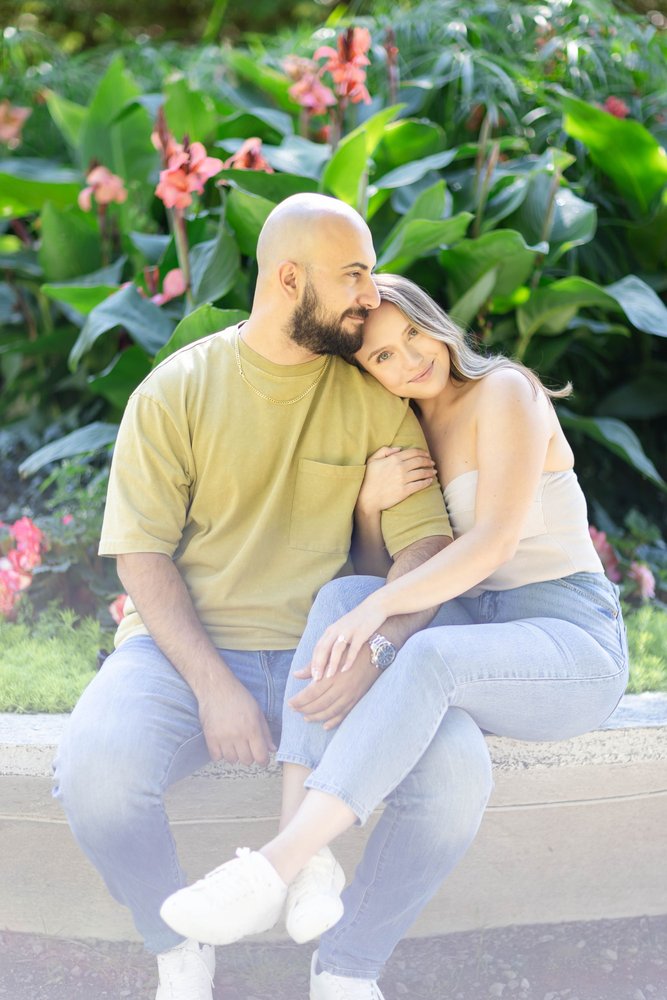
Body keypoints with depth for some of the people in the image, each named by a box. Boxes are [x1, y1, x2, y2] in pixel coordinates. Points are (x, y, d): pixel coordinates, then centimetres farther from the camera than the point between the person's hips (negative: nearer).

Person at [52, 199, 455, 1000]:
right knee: (95, 768, -32)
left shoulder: (374, 399, 6)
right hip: (183, 647, -1)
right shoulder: (176, 390, 1)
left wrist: (371, 654, -21)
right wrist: (212, 686, -18)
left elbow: (426, 543, -1)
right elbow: (142, 556, -4)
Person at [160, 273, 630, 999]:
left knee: (430, 656, -39)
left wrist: (378, 609, -31)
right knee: (341, 596, -27)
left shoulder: (504, 392, -5)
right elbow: (381, 569, 15)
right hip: (478, 634, 5)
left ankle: (273, 868, -46)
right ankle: (298, 828, -40)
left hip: (575, 647, -5)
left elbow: (495, 541, -18)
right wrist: (371, 504, -6)